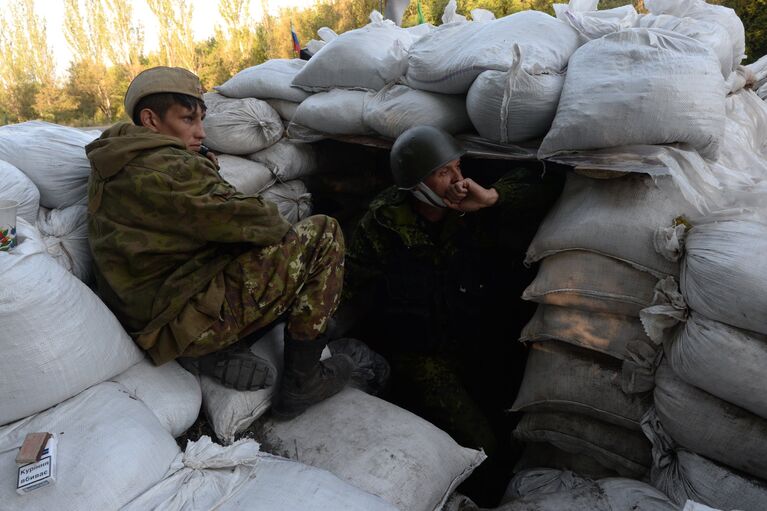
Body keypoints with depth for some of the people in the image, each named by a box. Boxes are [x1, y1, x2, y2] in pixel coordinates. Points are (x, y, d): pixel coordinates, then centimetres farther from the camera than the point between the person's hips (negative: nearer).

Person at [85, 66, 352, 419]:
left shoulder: (112, 170, 15)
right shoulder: (163, 168, -17)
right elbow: (237, 218, -18)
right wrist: (285, 229, 0)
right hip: (185, 321, -10)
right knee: (323, 234, -10)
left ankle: (218, 352, 8)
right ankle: (301, 383, -3)